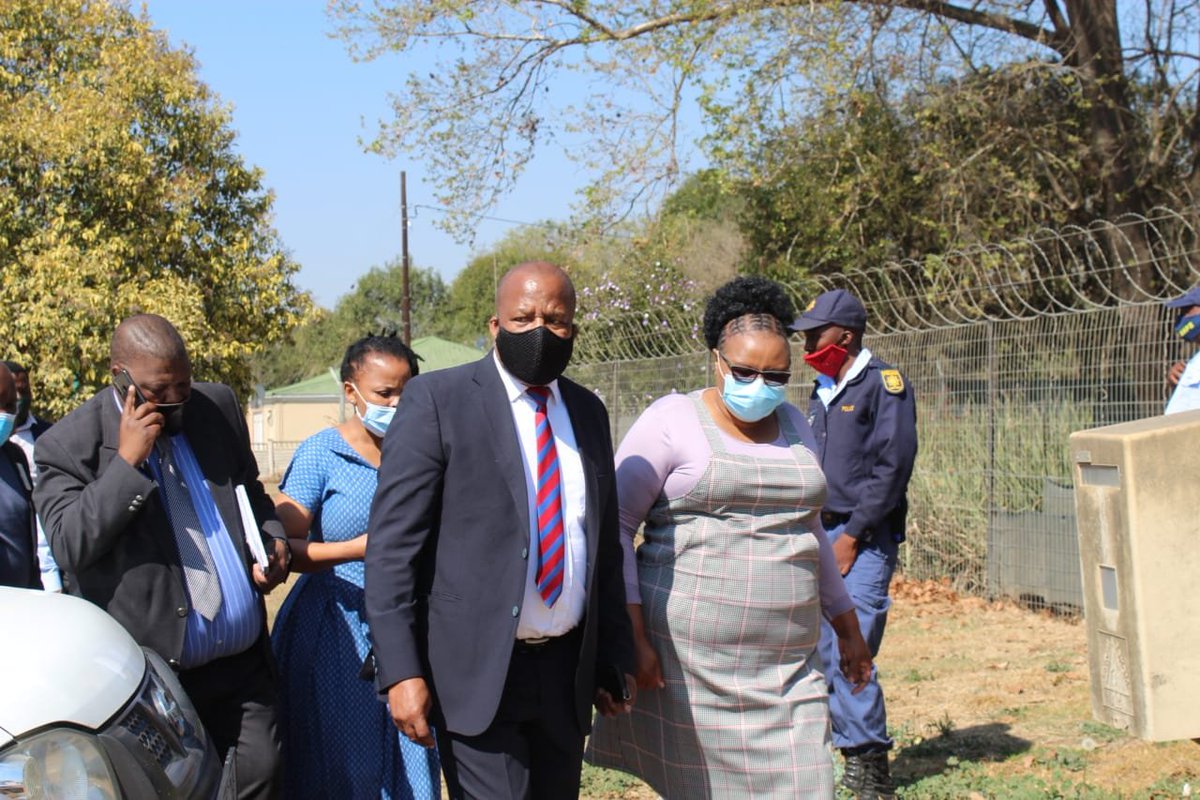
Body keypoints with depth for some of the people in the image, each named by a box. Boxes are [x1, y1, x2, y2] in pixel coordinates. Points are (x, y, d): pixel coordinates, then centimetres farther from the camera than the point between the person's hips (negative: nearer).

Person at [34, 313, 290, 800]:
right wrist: (127, 461, -20)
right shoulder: (69, 444, -6)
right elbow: (68, 547, -16)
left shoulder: (218, 407, 7)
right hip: (154, 677, -4)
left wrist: (274, 540, 1)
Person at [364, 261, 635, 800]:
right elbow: (392, 543, -9)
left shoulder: (588, 411, 11)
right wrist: (401, 672, -15)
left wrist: (614, 657, 14)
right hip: (475, 672, -5)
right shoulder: (437, 400, -5)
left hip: (565, 672, 5)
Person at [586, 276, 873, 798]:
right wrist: (633, 636, -12)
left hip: (786, 666, 5)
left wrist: (847, 627, 26)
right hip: (688, 658, -4)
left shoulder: (793, 425, 15)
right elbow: (615, 525, -6)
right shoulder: (672, 421, -3)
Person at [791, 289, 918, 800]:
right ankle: (856, 752, 15)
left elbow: (893, 466, -13)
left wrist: (852, 536, -15)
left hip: (864, 538, -8)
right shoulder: (821, 394, 18)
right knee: (823, 650, 6)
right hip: (822, 535, 8)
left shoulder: (885, 385, -6)